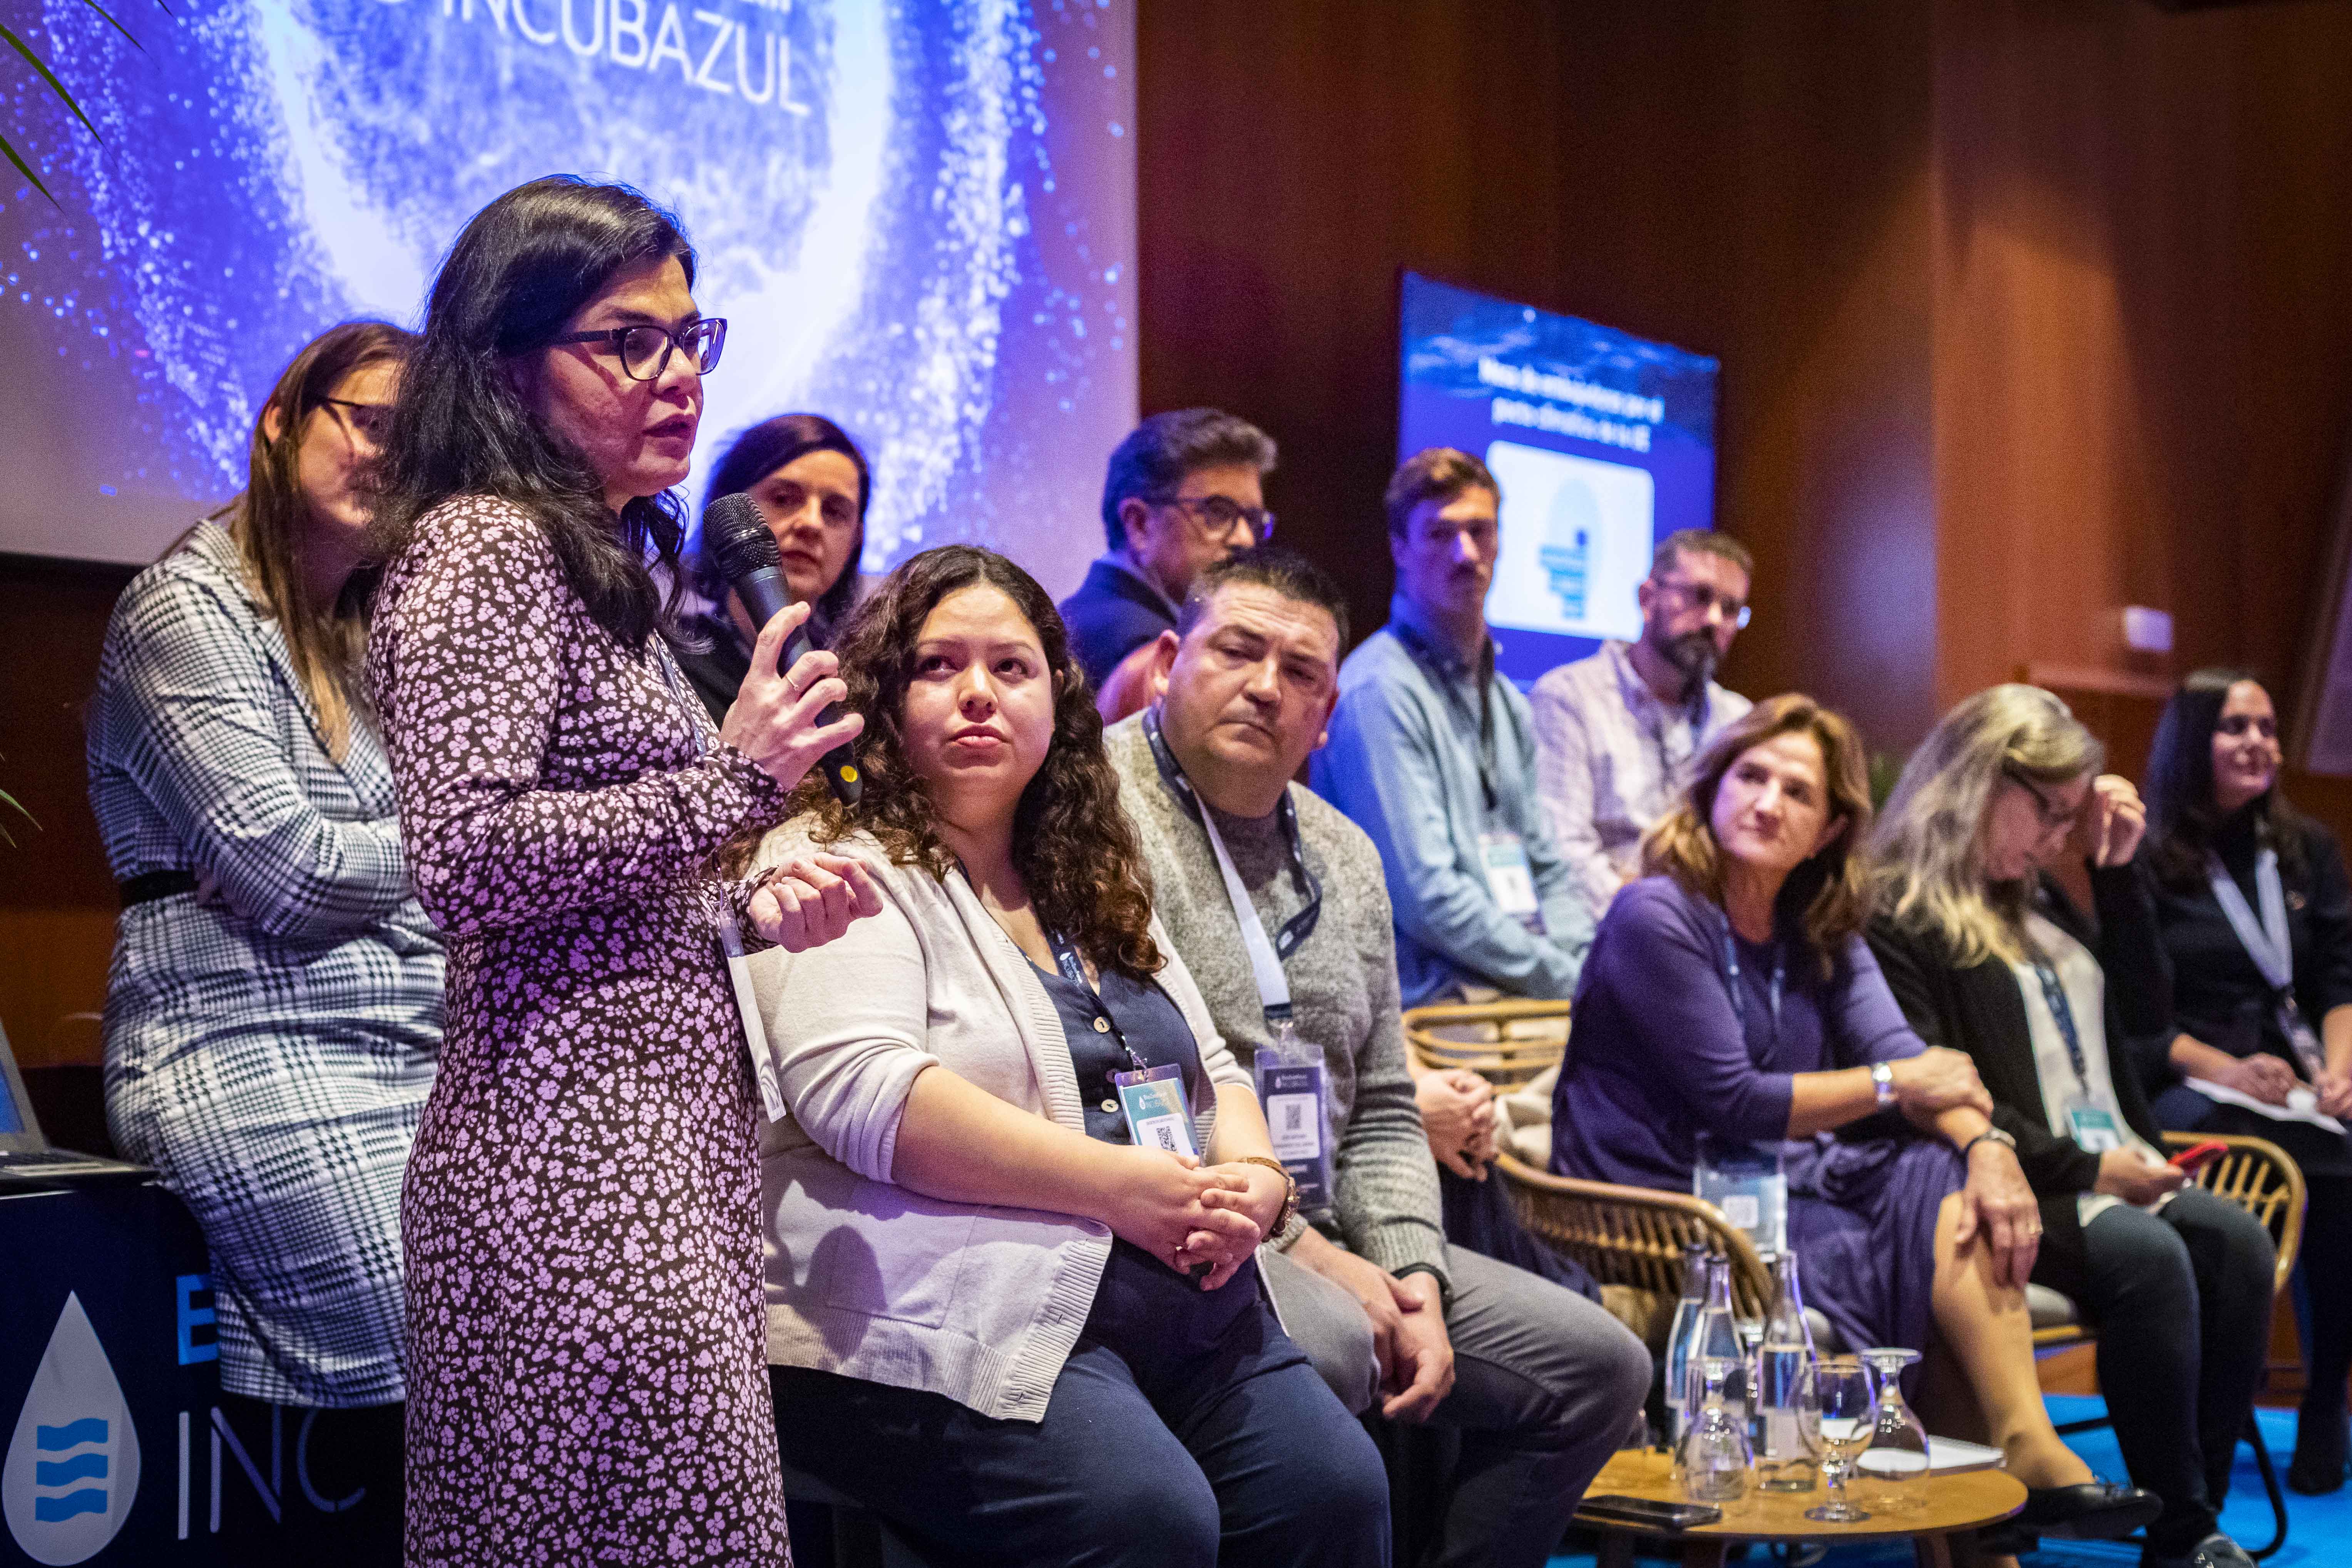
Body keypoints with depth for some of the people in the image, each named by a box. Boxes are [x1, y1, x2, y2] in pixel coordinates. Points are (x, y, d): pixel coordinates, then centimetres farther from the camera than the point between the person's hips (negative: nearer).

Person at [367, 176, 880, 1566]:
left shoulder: (605, 562, 21)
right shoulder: (484, 546, -8)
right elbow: (464, 856, -20)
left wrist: (749, 908, 11)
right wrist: (732, 778, -17)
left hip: (671, 1131, 9)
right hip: (576, 1151, -9)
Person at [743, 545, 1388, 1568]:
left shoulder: (1094, 885, 22)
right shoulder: (842, 866, -2)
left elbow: (1211, 1071, 25)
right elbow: (857, 1091, -17)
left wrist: (1252, 1178, 1)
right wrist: (1122, 1184, -16)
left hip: (1186, 1310, 8)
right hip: (956, 1329, -7)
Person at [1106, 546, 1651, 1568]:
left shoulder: (1343, 858, 17)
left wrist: (1413, 1272, -1)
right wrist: (1304, 1252, -16)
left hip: (1325, 1232, 8)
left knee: (1599, 1366, 3)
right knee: (1327, 1347, -37)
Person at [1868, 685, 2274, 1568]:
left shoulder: (2038, 900, 22)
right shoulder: (1894, 916, -5)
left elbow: (2143, 1015, 25)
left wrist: (2119, 870, 17)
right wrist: (2083, 1169, -15)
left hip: (2110, 1172, 8)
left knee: (2237, 1242, -20)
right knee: (2150, 1256, -31)